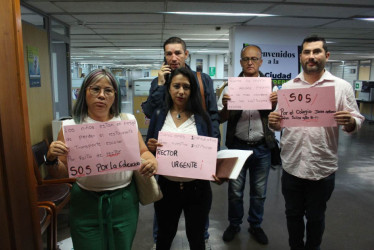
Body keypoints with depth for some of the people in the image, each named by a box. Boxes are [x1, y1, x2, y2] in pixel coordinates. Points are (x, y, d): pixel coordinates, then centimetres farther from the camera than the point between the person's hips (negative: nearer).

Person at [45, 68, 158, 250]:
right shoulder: (71, 126, -4)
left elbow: (143, 152, 7)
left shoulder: (127, 121, 0)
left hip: (124, 201, 2)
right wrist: (52, 159, -20)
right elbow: (60, 173, 1)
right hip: (86, 203, -1)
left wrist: (151, 161, -15)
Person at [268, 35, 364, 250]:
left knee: (315, 217, 17)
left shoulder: (342, 87, -2)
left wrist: (350, 122, -23)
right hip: (292, 166, 2)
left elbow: (357, 121, -1)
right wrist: (274, 123, -15)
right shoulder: (288, 87, 5)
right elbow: (279, 122, 8)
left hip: (323, 168, -2)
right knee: (293, 214, 19)